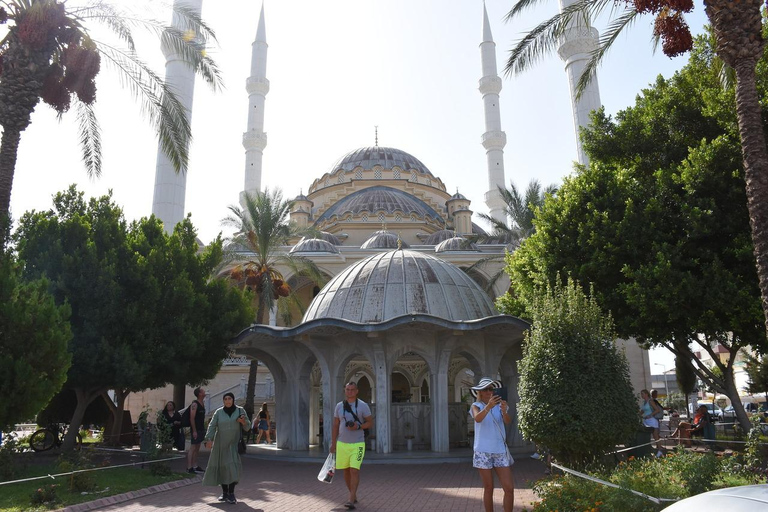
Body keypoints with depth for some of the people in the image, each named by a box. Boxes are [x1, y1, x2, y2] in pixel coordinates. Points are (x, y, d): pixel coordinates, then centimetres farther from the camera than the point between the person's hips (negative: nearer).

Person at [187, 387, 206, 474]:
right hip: (195, 430, -9)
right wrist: (194, 431, -21)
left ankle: (195, 466, 19)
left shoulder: (201, 403, 13)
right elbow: (192, 418, -19)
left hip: (200, 429, 9)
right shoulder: (194, 404, -14)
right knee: (192, 448, -7)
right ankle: (189, 468, -4)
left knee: (197, 448, 13)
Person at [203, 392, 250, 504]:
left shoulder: (240, 411, 3)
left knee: (232, 467, -11)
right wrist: (209, 439, -17)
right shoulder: (219, 412, 4)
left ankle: (231, 493, -7)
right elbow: (212, 426, -3)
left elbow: (247, 426, 5)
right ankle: (224, 492, 17)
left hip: (234, 444, -2)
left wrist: (243, 422, -18)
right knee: (221, 467, 4)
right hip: (221, 444, 2)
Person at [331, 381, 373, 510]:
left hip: (357, 444, -4)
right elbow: (335, 426, 9)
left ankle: (351, 500, -10)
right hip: (342, 444, 4)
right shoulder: (339, 406, 3)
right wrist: (333, 443, 6)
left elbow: (370, 423, -2)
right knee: (346, 471, 10)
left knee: (354, 470, -13)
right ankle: (353, 495, 28)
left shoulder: (363, 406, -6)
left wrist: (358, 426, -20)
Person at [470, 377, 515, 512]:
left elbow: (508, 422, -13)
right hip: (483, 452, -2)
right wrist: (488, 407, -42)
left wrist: (504, 412, -35)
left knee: (509, 488, -4)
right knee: (488, 489, 4)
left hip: (500, 450, 2)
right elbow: (477, 418, -23)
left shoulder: (500, 405, 5)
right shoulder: (476, 406, -1)